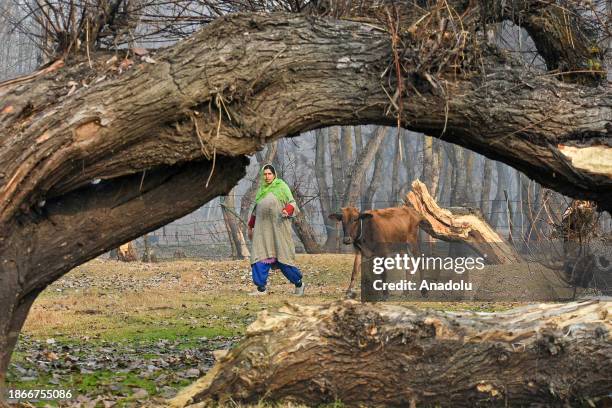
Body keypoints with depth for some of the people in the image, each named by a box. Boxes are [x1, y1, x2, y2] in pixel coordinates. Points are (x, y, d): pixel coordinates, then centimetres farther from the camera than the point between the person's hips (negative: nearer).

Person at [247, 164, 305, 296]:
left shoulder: (281, 186, 3)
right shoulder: (261, 190, 18)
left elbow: (292, 203, -2)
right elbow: (255, 210, 26)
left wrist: (287, 211, -23)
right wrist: (251, 227, 27)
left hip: (278, 226, -5)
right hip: (263, 228, 5)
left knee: (282, 256, -5)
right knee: (260, 256, -4)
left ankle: (299, 284, 10)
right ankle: (261, 288, -1)